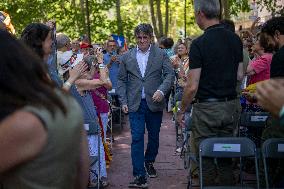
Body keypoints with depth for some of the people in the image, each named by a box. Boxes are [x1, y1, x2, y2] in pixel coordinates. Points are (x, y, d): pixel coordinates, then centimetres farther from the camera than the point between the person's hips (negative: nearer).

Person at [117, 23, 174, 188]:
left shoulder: (161, 55, 2)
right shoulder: (127, 57, 7)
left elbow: (170, 74, -4)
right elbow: (121, 80, 9)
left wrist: (162, 90, -21)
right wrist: (123, 101, 0)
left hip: (154, 102, 0)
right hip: (135, 104, 0)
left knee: (154, 136, 13)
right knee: (137, 138, -8)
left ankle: (149, 162, 40)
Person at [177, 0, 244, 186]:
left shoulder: (199, 44, -16)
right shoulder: (235, 39, 3)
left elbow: (192, 86, -15)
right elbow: (240, 76, 10)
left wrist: (182, 111, -2)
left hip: (207, 108, -6)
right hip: (231, 105, 6)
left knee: (206, 158, 5)